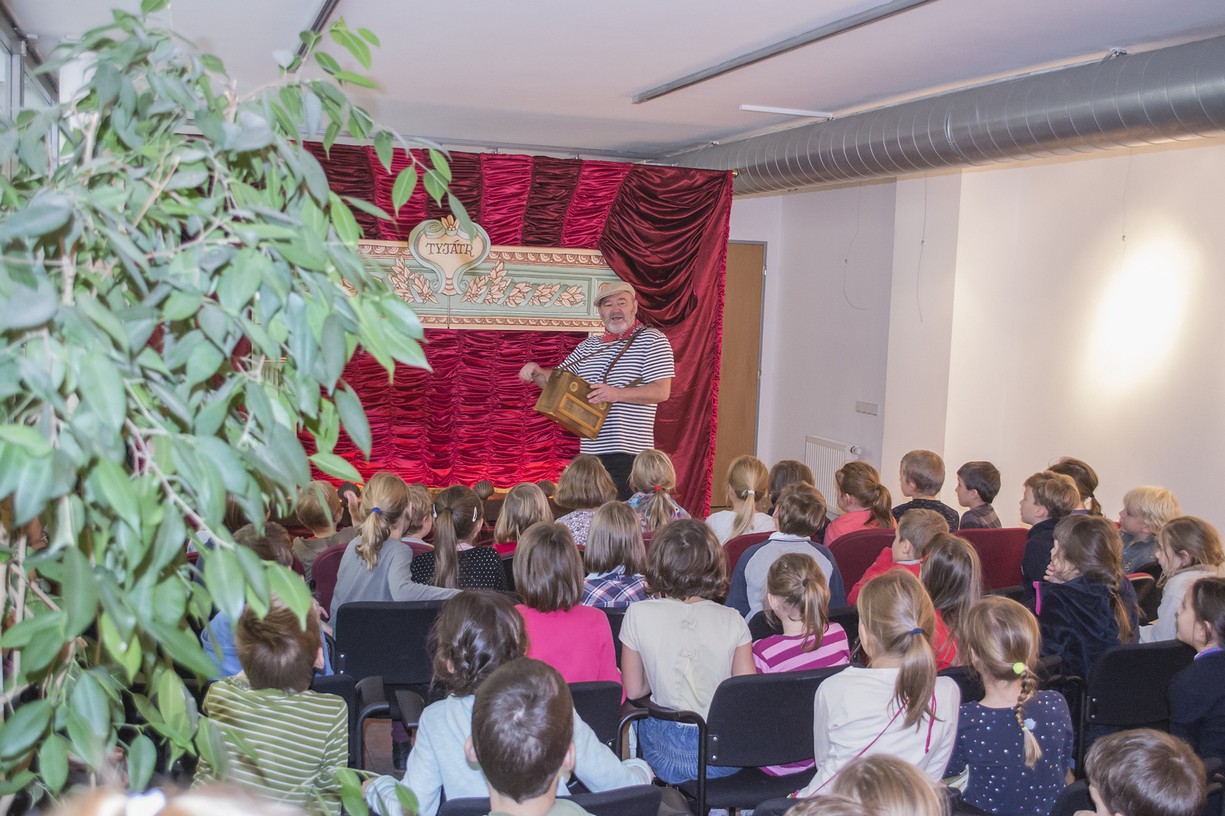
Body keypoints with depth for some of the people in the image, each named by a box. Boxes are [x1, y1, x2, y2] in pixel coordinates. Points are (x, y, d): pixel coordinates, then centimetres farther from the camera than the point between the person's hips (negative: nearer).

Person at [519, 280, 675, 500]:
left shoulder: (652, 340, -1)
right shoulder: (589, 346, 18)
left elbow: (662, 391, -11)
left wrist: (617, 394, -23)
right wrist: (536, 372, 2)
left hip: (629, 452, -6)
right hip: (590, 452, 6)